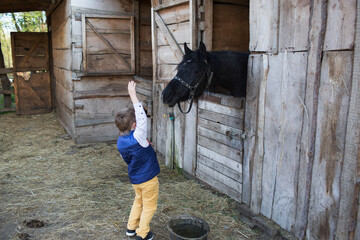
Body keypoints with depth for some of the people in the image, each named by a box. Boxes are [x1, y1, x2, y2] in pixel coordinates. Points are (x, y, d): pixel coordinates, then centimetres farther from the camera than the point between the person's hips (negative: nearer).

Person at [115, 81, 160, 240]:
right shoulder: (137, 138, -29)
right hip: (148, 179, -7)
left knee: (138, 201, 29)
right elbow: (142, 117, -37)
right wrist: (133, 94, -38)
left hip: (134, 178, 7)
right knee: (149, 206, 14)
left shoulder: (120, 142, -6)